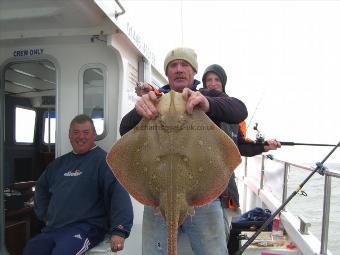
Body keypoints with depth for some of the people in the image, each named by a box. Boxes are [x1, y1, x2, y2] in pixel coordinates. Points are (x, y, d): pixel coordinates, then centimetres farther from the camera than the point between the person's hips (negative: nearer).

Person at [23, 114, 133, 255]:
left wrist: (119, 231, -30)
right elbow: (41, 188, 32)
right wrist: (45, 215, 20)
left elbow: (119, 193, -21)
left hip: (87, 226, -7)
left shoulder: (103, 160, -8)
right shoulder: (59, 163, 18)